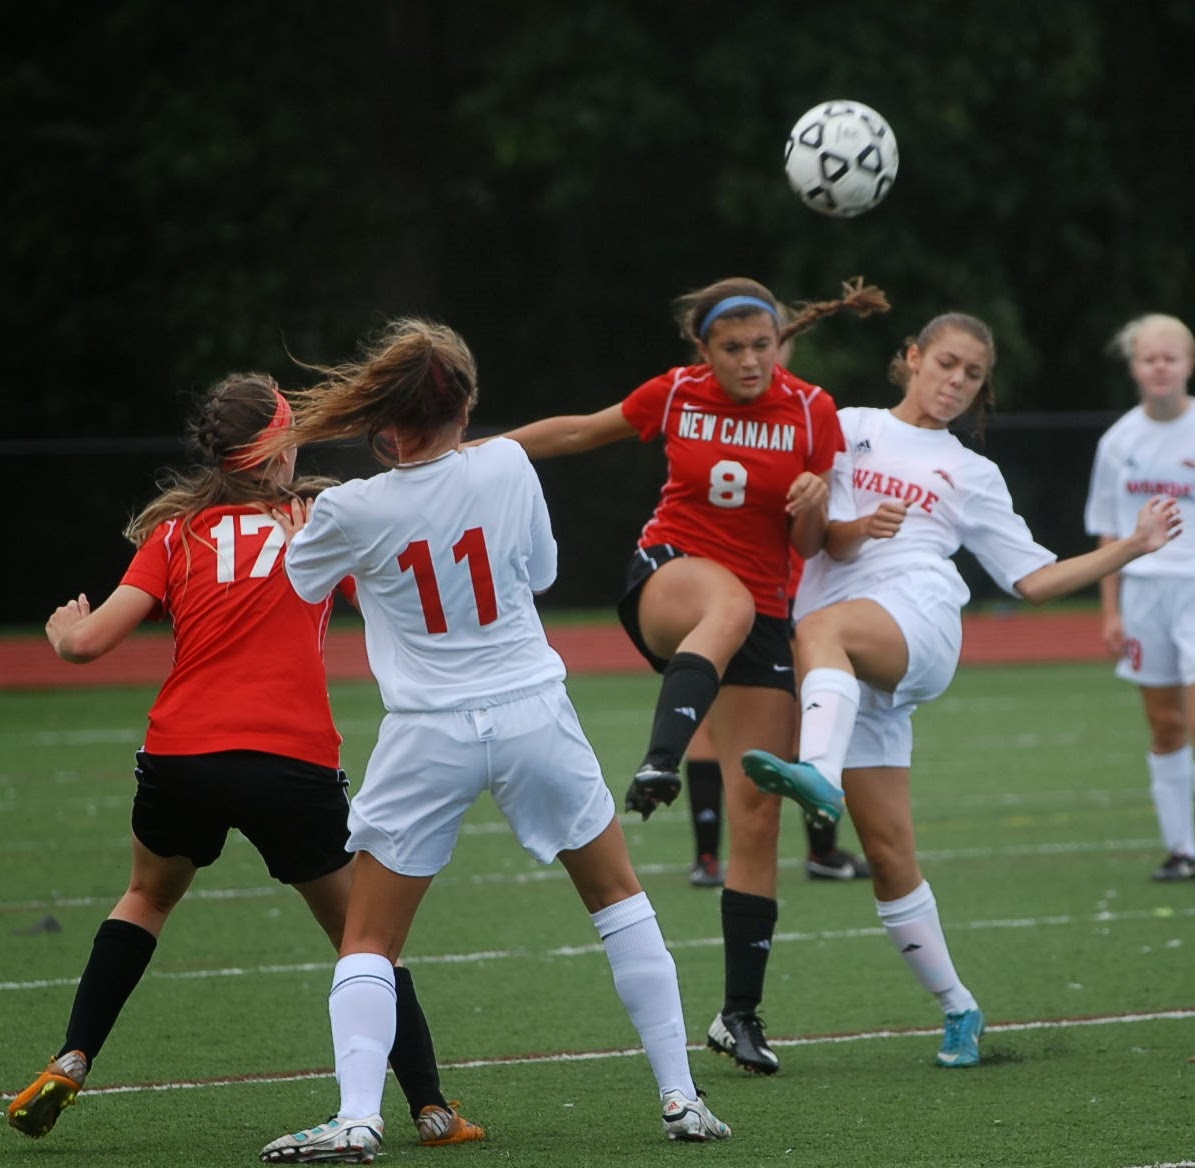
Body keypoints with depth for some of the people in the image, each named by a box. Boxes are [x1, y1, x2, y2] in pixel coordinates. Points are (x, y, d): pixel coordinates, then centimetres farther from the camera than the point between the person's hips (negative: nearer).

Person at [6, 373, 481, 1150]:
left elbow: (87, 642, 3)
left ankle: (70, 1065, 17)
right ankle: (432, 1109, 6)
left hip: (180, 757, 2)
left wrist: (64, 626, 24)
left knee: (149, 895, 29)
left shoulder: (176, 532, 9)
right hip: (293, 764, -2)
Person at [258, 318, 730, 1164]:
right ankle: (681, 1098, 16)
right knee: (619, 895, 19)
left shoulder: (350, 512, -11)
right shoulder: (507, 466, -7)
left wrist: (298, 535, 31)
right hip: (532, 712, 2)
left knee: (370, 941, 8)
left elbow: (303, 583, 10)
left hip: (428, 737, -2)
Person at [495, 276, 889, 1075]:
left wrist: (814, 506, -23)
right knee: (730, 605, -42)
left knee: (759, 816, -3)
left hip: (764, 615, 2)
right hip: (668, 577, -2)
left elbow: (811, 546, -1)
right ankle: (658, 765, -64)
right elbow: (580, 432, 15)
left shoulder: (812, 412, -3)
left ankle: (741, 1015, 6)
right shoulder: (675, 395, -1)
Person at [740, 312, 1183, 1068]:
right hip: (850, 672, 2)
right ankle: (958, 1008, 3)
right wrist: (857, 530, -13)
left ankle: (820, 774, -65)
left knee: (823, 628, -39)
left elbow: (1033, 578, 22)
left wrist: (1133, 547, 14)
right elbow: (819, 534, 9)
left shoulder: (973, 474, 24)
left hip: (920, 616, -2)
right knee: (889, 853, -5)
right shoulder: (850, 430, 21)